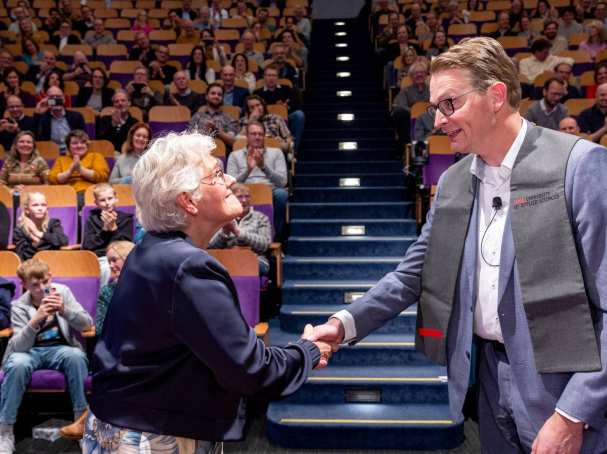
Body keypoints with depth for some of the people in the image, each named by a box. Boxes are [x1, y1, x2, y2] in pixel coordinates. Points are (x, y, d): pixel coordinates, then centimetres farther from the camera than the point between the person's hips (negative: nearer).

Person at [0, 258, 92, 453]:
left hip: (60, 348, 1)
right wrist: (36, 320, -39)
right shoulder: (19, 306, -9)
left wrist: (65, 310, -30)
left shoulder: (62, 291, -5)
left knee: (77, 356, -33)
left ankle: (82, 420, -19)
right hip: (30, 351, 0)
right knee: (17, 364, -35)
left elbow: (87, 324, -10)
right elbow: (20, 346, -20)